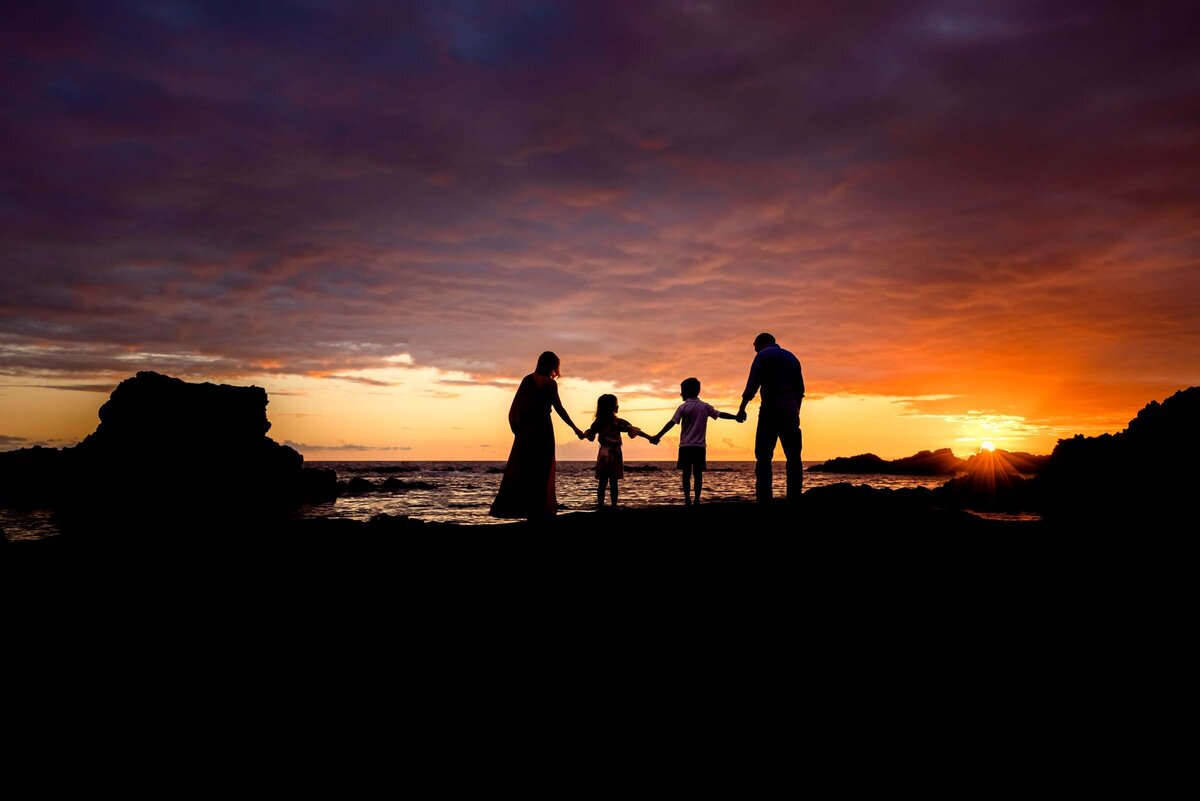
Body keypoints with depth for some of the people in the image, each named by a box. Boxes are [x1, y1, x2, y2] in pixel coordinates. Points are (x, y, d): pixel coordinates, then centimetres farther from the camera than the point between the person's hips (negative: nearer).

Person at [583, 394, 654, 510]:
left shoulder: (598, 422, 3)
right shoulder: (617, 422, -7)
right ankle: (614, 507, 1)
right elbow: (633, 430, -11)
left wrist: (582, 435, 37)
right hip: (614, 454, -3)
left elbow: (590, 435, 14)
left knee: (602, 482, 6)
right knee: (613, 482, 0)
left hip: (603, 454, 3)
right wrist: (650, 437, -8)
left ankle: (600, 507, 4)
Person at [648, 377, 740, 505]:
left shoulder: (683, 407, -4)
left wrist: (658, 436, -12)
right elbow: (721, 414, 8)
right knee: (698, 473, 3)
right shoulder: (705, 407, 5)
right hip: (700, 446, 2)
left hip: (686, 446, -2)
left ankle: (687, 499, -7)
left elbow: (671, 423, -10)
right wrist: (736, 417, 20)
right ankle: (697, 500, 0)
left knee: (686, 473, 0)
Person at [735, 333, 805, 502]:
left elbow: (752, 384, -8)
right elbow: (800, 388, 17)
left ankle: (764, 499, -11)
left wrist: (742, 408, -5)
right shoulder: (792, 357, 20)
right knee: (793, 457, 5)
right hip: (791, 411, 5)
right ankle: (794, 498, 1)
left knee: (763, 456, -5)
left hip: (771, 409, -5)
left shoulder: (763, 355, 2)